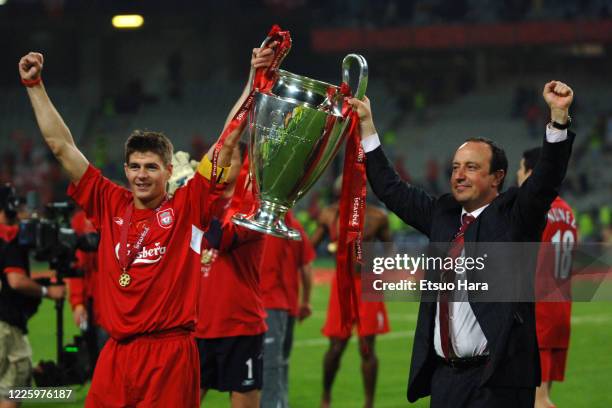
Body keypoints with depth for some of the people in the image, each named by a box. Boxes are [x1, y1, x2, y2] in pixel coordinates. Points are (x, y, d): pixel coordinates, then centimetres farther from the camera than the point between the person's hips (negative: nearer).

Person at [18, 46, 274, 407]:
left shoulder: (187, 207, 2)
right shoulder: (111, 205, 10)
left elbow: (228, 143, -1)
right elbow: (62, 146, 14)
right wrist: (34, 85, 15)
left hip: (171, 354, -3)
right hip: (116, 354, 3)